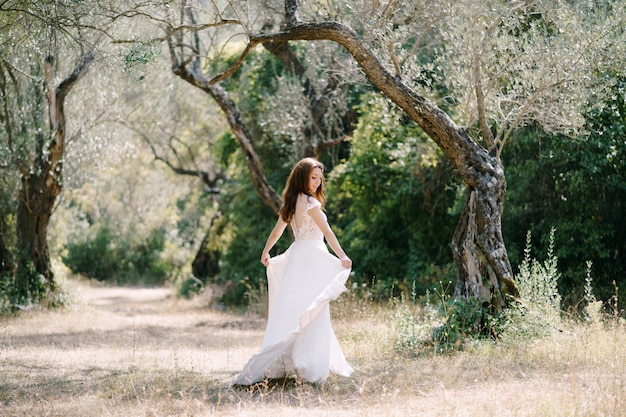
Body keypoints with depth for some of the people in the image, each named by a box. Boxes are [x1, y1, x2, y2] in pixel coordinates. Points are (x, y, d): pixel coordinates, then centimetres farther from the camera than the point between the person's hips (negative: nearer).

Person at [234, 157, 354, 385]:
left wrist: (265, 253, 36)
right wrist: (342, 256, -23)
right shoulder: (310, 202, -11)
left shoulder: (291, 203, 13)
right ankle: (311, 368, -7)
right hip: (312, 257, -8)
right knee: (313, 313, -6)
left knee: (293, 311, 10)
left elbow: (277, 231, 24)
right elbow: (327, 231, -18)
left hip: (296, 255, 8)